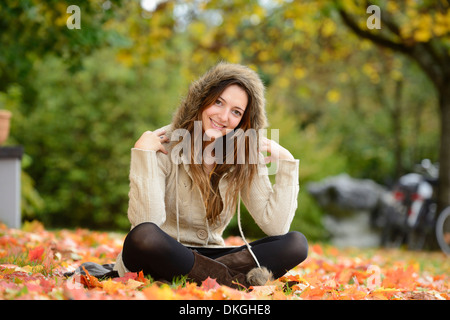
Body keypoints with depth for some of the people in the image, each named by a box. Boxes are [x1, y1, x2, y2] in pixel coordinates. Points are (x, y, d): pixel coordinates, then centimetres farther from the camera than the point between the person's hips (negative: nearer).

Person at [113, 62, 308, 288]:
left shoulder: (245, 157, 0)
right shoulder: (164, 145, -12)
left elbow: (275, 226, -9)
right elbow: (146, 222, -25)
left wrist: (286, 163, -10)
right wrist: (143, 152, -28)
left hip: (209, 257, 4)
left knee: (296, 244, -15)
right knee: (143, 237, -40)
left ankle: (205, 276, -27)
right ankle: (232, 278, -26)